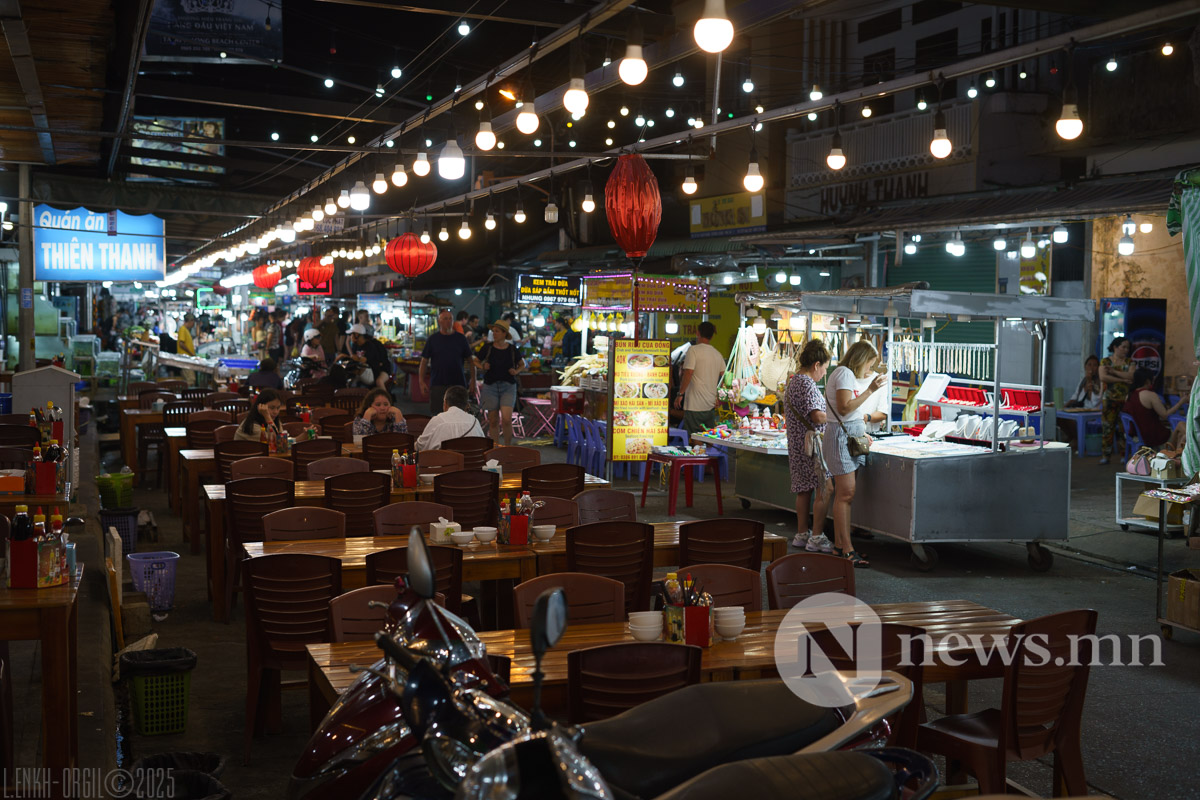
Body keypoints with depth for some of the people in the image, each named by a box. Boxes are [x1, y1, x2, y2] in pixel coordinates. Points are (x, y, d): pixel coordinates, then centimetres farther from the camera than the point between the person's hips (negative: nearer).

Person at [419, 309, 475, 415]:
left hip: (458, 383, 1)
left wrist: (473, 380, -1)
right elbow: (424, 361, 5)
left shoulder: (460, 339, 6)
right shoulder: (433, 339, 4)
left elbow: (470, 360, 7)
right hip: (437, 384, -1)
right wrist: (422, 381, -5)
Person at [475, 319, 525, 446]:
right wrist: (483, 367, -10)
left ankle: (508, 447, 4)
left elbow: (522, 364, 15)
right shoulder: (487, 348, -2)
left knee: (506, 419, -14)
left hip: (508, 387, -1)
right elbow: (476, 362, 11)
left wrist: (516, 371, -4)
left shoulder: (512, 349, 0)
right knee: (493, 421, 4)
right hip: (490, 386, 1)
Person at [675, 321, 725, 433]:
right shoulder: (718, 354, 12)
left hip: (695, 405, -7)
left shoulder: (693, 350, -8)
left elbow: (688, 373, -16)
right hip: (711, 405, 7)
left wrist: (680, 394, -10)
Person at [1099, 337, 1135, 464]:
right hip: (1110, 400, -1)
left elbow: (1131, 376, -5)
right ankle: (1105, 456, 1)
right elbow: (1103, 377, -9)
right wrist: (1123, 379, -10)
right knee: (1107, 427, -4)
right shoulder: (1105, 362, 7)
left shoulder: (1129, 362, 12)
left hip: (1126, 400, 1)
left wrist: (1114, 372, -10)